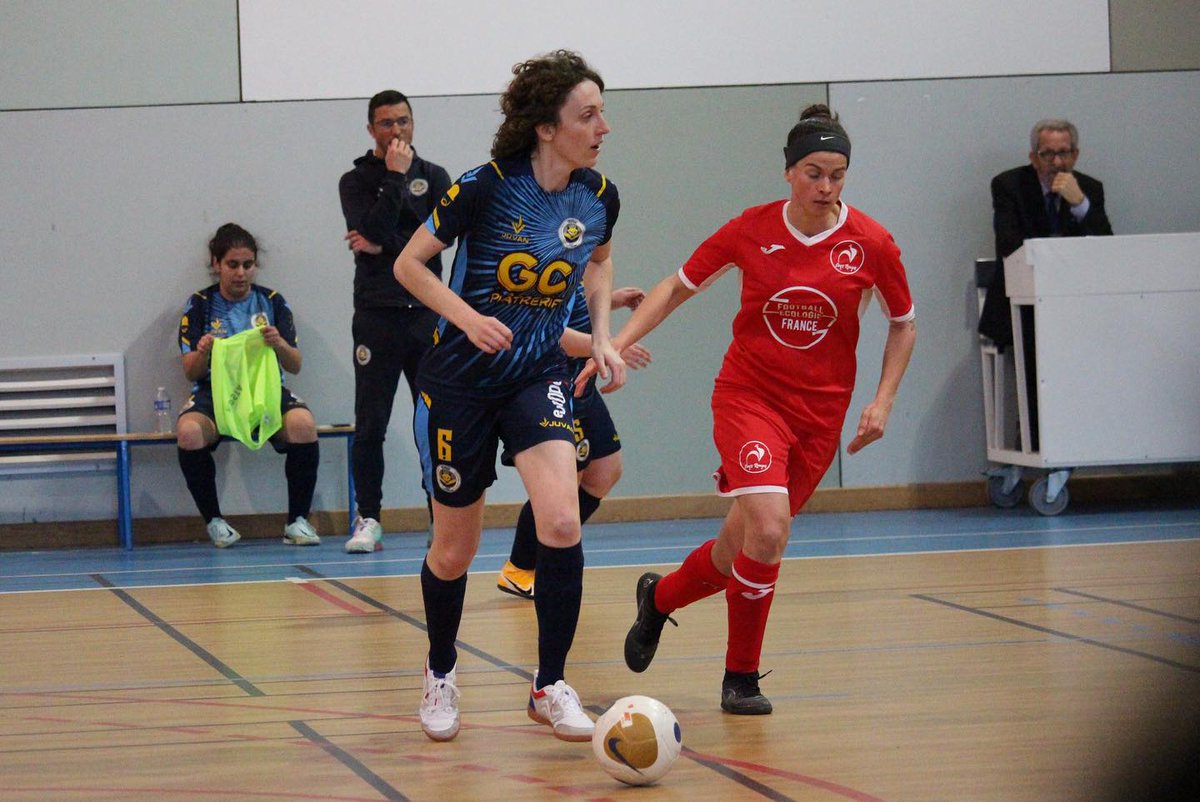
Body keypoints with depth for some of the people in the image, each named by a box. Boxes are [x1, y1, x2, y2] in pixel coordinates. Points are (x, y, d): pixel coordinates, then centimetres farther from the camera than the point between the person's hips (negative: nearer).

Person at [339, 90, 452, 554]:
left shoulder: (435, 178, 12)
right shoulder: (356, 182, 6)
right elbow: (372, 232, -12)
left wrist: (384, 248, -8)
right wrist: (395, 177, -10)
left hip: (428, 311, 2)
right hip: (377, 314, -2)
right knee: (370, 425, -3)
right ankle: (368, 520, 2)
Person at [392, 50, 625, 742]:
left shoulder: (599, 196, -5)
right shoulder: (485, 188, -19)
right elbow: (409, 264, -8)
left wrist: (603, 337, 3)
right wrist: (467, 316, -23)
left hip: (539, 376, 3)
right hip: (461, 380, -3)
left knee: (562, 522, -20)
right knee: (454, 551, 7)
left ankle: (551, 686, -4)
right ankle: (441, 676, 34)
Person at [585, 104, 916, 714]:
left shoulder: (870, 243, -6)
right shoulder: (751, 231, -7)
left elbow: (903, 324, 8)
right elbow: (678, 287, 6)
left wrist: (883, 401, -2)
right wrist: (615, 344, -4)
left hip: (820, 412, 2)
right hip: (748, 394, -2)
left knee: (742, 551, 5)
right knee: (768, 528, -24)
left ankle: (659, 596, 38)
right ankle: (741, 676, -6)